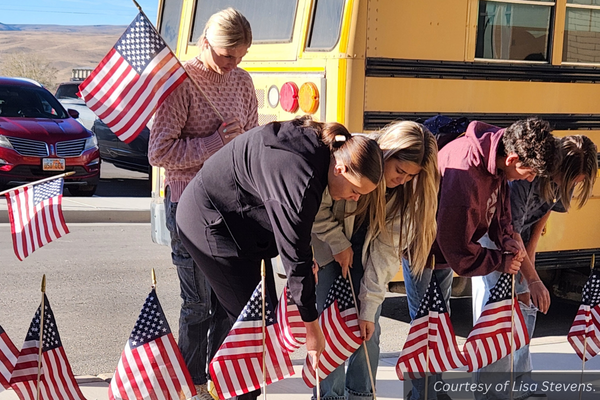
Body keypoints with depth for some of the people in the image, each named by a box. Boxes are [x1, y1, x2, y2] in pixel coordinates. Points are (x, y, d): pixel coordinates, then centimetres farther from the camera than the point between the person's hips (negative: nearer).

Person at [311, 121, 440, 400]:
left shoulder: (409, 189, -19)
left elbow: (388, 248, -20)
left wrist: (369, 307, -22)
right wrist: (338, 242, -19)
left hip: (364, 252, 2)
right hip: (327, 245, -2)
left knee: (368, 330, -6)